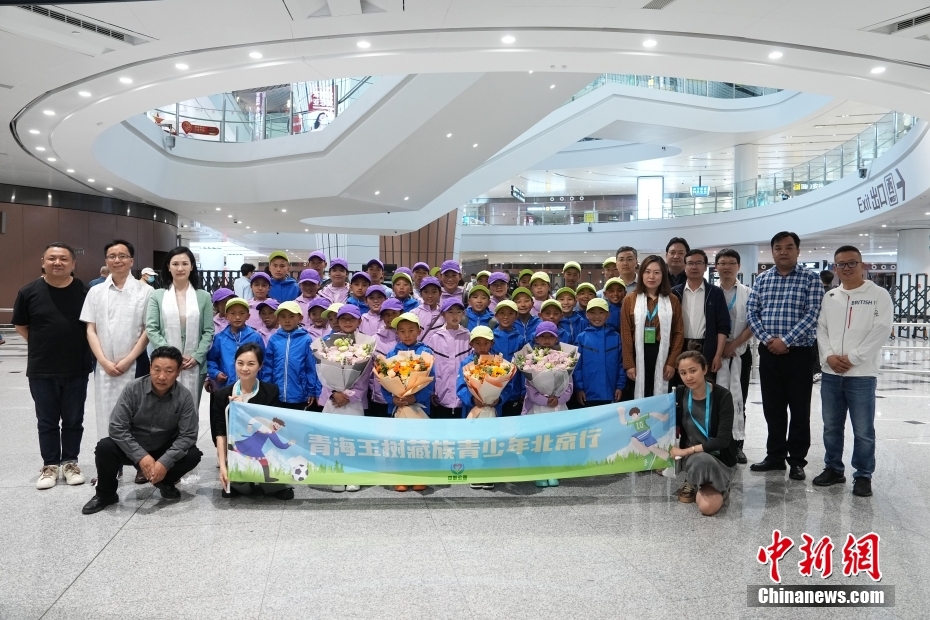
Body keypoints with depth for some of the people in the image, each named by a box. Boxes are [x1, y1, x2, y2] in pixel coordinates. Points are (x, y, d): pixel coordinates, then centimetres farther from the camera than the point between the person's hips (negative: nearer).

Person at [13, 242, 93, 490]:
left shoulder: (85, 291, -5)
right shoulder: (29, 292, -4)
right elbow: (20, 326, 8)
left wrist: (77, 346, 2)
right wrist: (43, 345, 4)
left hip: (76, 369, 0)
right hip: (41, 370, 0)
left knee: (73, 420, 11)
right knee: (47, 421, 11)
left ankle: (70, 462, 26)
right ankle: (50, 465, 24)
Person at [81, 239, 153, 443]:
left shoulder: (145, 291, -1)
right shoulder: (96, 292, 7)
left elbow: (148, 330, -3)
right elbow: (91, 330, 5)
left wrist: (127, 360, -9)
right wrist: (105, 362, -6)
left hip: (135, 366, -2)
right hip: (104, 368, 2)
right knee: (106, 418, 6)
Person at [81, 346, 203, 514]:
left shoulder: (185, 397, -17)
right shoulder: (133, 389, -17)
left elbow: (188, 435, -17)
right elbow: (117, 427, -19)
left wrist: (165, 462, -31)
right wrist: (141, 456, -28)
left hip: (165, 451, 0)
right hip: (133, 449, 0)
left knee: (193, 455, -25)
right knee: (104, 447, -28)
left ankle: (165, 482, 8)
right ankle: (105, 494, 0)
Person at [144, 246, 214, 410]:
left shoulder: (204, 297, 6)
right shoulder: (157, 295, 4)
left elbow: (208, 331, 3)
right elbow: (151, 329, -1)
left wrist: (197, 356, -10)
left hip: (195, 365, 1)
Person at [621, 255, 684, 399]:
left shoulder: (673, 301, 6)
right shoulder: (630, 300, 3)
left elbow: (679, 333, 4)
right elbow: (625, 334, -1)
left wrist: (672, 362, -4)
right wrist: (629, 364, -6)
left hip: (662, 357, 1)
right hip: (638, 357, -1)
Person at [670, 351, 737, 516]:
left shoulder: (722, 395, -16)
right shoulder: (679, 394, -4)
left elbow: (723, 439, -21)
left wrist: (687, 451, -25)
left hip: (719, 457, -2)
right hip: (692, 457, 2)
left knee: (708, 507, -29)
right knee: (702, 461, -38)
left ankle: (695, 485, 6)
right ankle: (696, 484, -1)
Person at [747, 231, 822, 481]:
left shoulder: (811, 279, -2)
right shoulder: (762, 279, 8)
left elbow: (812, 315, -11)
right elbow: (752, 312, 3)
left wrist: (786, 341, -18)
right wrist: (767, 339, -11)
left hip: (799, 353, -3)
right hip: (769, 353, 3)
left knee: (799, 409, 4)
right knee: (772, 408, 11)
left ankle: (797, 460, 15)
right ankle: (775, 456, 23)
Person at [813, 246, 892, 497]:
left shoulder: (879, 295, -2)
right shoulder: (829, 297, 12)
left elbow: (881, 331, -10)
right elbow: (821, 329, 9)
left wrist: (852, 358, -14)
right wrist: (829, 356, -8)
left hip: (862, 374, -4)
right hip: (830, 373, 4)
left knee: (863, 430, 1)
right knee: (831, 426, 12)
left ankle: (863, 476, 14)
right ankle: (833, 469, 25)